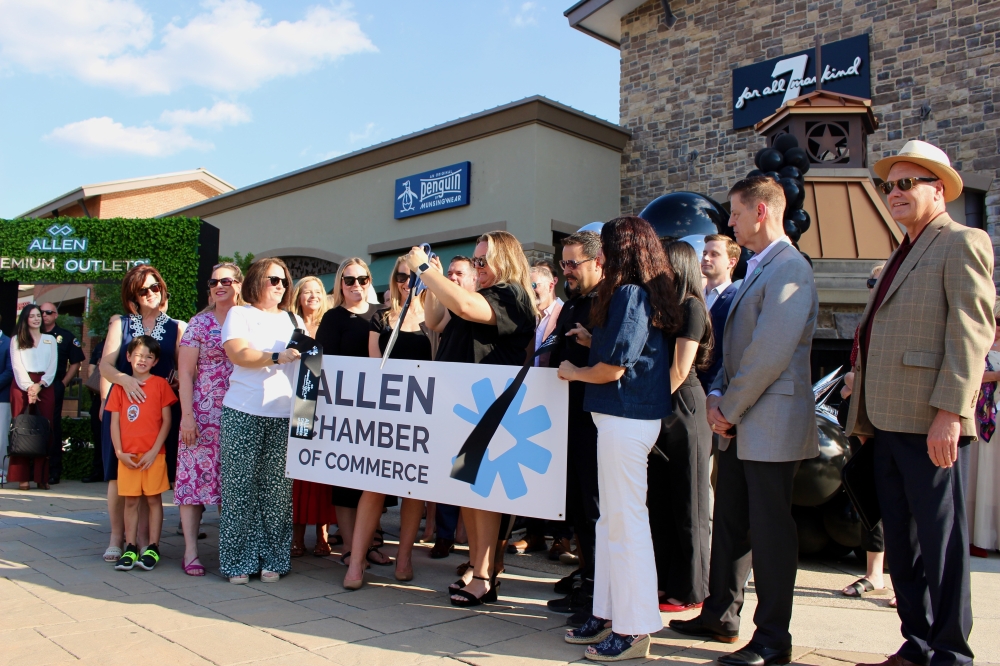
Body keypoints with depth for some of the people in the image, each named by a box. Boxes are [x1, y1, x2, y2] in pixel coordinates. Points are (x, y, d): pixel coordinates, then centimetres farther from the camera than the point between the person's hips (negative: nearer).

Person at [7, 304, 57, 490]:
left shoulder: (50, 340, 17)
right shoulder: (16, 340, 12)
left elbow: (52, 367, 8)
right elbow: (17, 366, 2)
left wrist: (39, 385, -8)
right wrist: (28, 387, -11)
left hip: (45, 387, 1)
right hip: (22, 386, -1)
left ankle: (41, 476, -6)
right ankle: (22, 477, -7)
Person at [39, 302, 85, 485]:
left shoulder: (66, 336, 7)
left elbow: (76, 362, 7)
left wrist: (63, 383, 0)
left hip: (54, 387, -2)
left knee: (53, 427, 0)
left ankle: (53, 470, 4)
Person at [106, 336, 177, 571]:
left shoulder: (160, 384, 1)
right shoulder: (120, 386, 8)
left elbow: (166, 421, -1)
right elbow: (114, 421, 7)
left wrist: (155, 451, -8)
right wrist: (119, 452, -3)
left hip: (153, 455, -2)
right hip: (128, 456, 2)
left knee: (154, 499, 2)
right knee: (130, 501, 7)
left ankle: (152, 548, 8)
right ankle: (130, 548, 14)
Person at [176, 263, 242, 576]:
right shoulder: (200, 323, 2)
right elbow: (185, 373, -1)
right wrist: (187, 415, -10)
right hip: (204, 412, -2)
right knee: (195, 476, -2)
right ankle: (190, 551, 5)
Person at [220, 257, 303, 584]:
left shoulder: (294, 320, 20)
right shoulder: (239, 314, 8)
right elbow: (239, 354, -8)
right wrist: (277, 357, -19)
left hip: (285, 415, 3)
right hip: (244, 413, -2)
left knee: (277, 489, 0)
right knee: (241, 487, -2)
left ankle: (272, 560, 8)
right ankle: (239, 561, 8)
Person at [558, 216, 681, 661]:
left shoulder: (629, 294, -15)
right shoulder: (646, 294, 14)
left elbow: (612, 368, -18)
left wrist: (573, 372, -2)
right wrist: (592, 340, 16)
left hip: (625, 419, -10)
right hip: (625, 417, 10)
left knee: (625, 522, -3)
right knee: (610, 520, 15)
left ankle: (634, 630, 7)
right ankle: (609, 615, 26)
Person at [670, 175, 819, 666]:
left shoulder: (789, 268, -15)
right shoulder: (756, 269, 17)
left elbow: (770, 354, -22)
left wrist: (730, 409, -13)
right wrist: (716, 397, 5)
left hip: (771, 425, -9)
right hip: (738, 426, 10)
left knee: (770, 532, 1)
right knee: (729, 523, 16)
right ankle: (721, 616, 30)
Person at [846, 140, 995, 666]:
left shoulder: (962, 243, -2)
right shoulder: (902, 255, 23)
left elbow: (972, 331, -13)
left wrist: (949, 412, -21)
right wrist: (864, 416, 17)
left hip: (929, 423, -9)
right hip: (888, 424, 9)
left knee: (941, 539, 0)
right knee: (901, 541, 13)